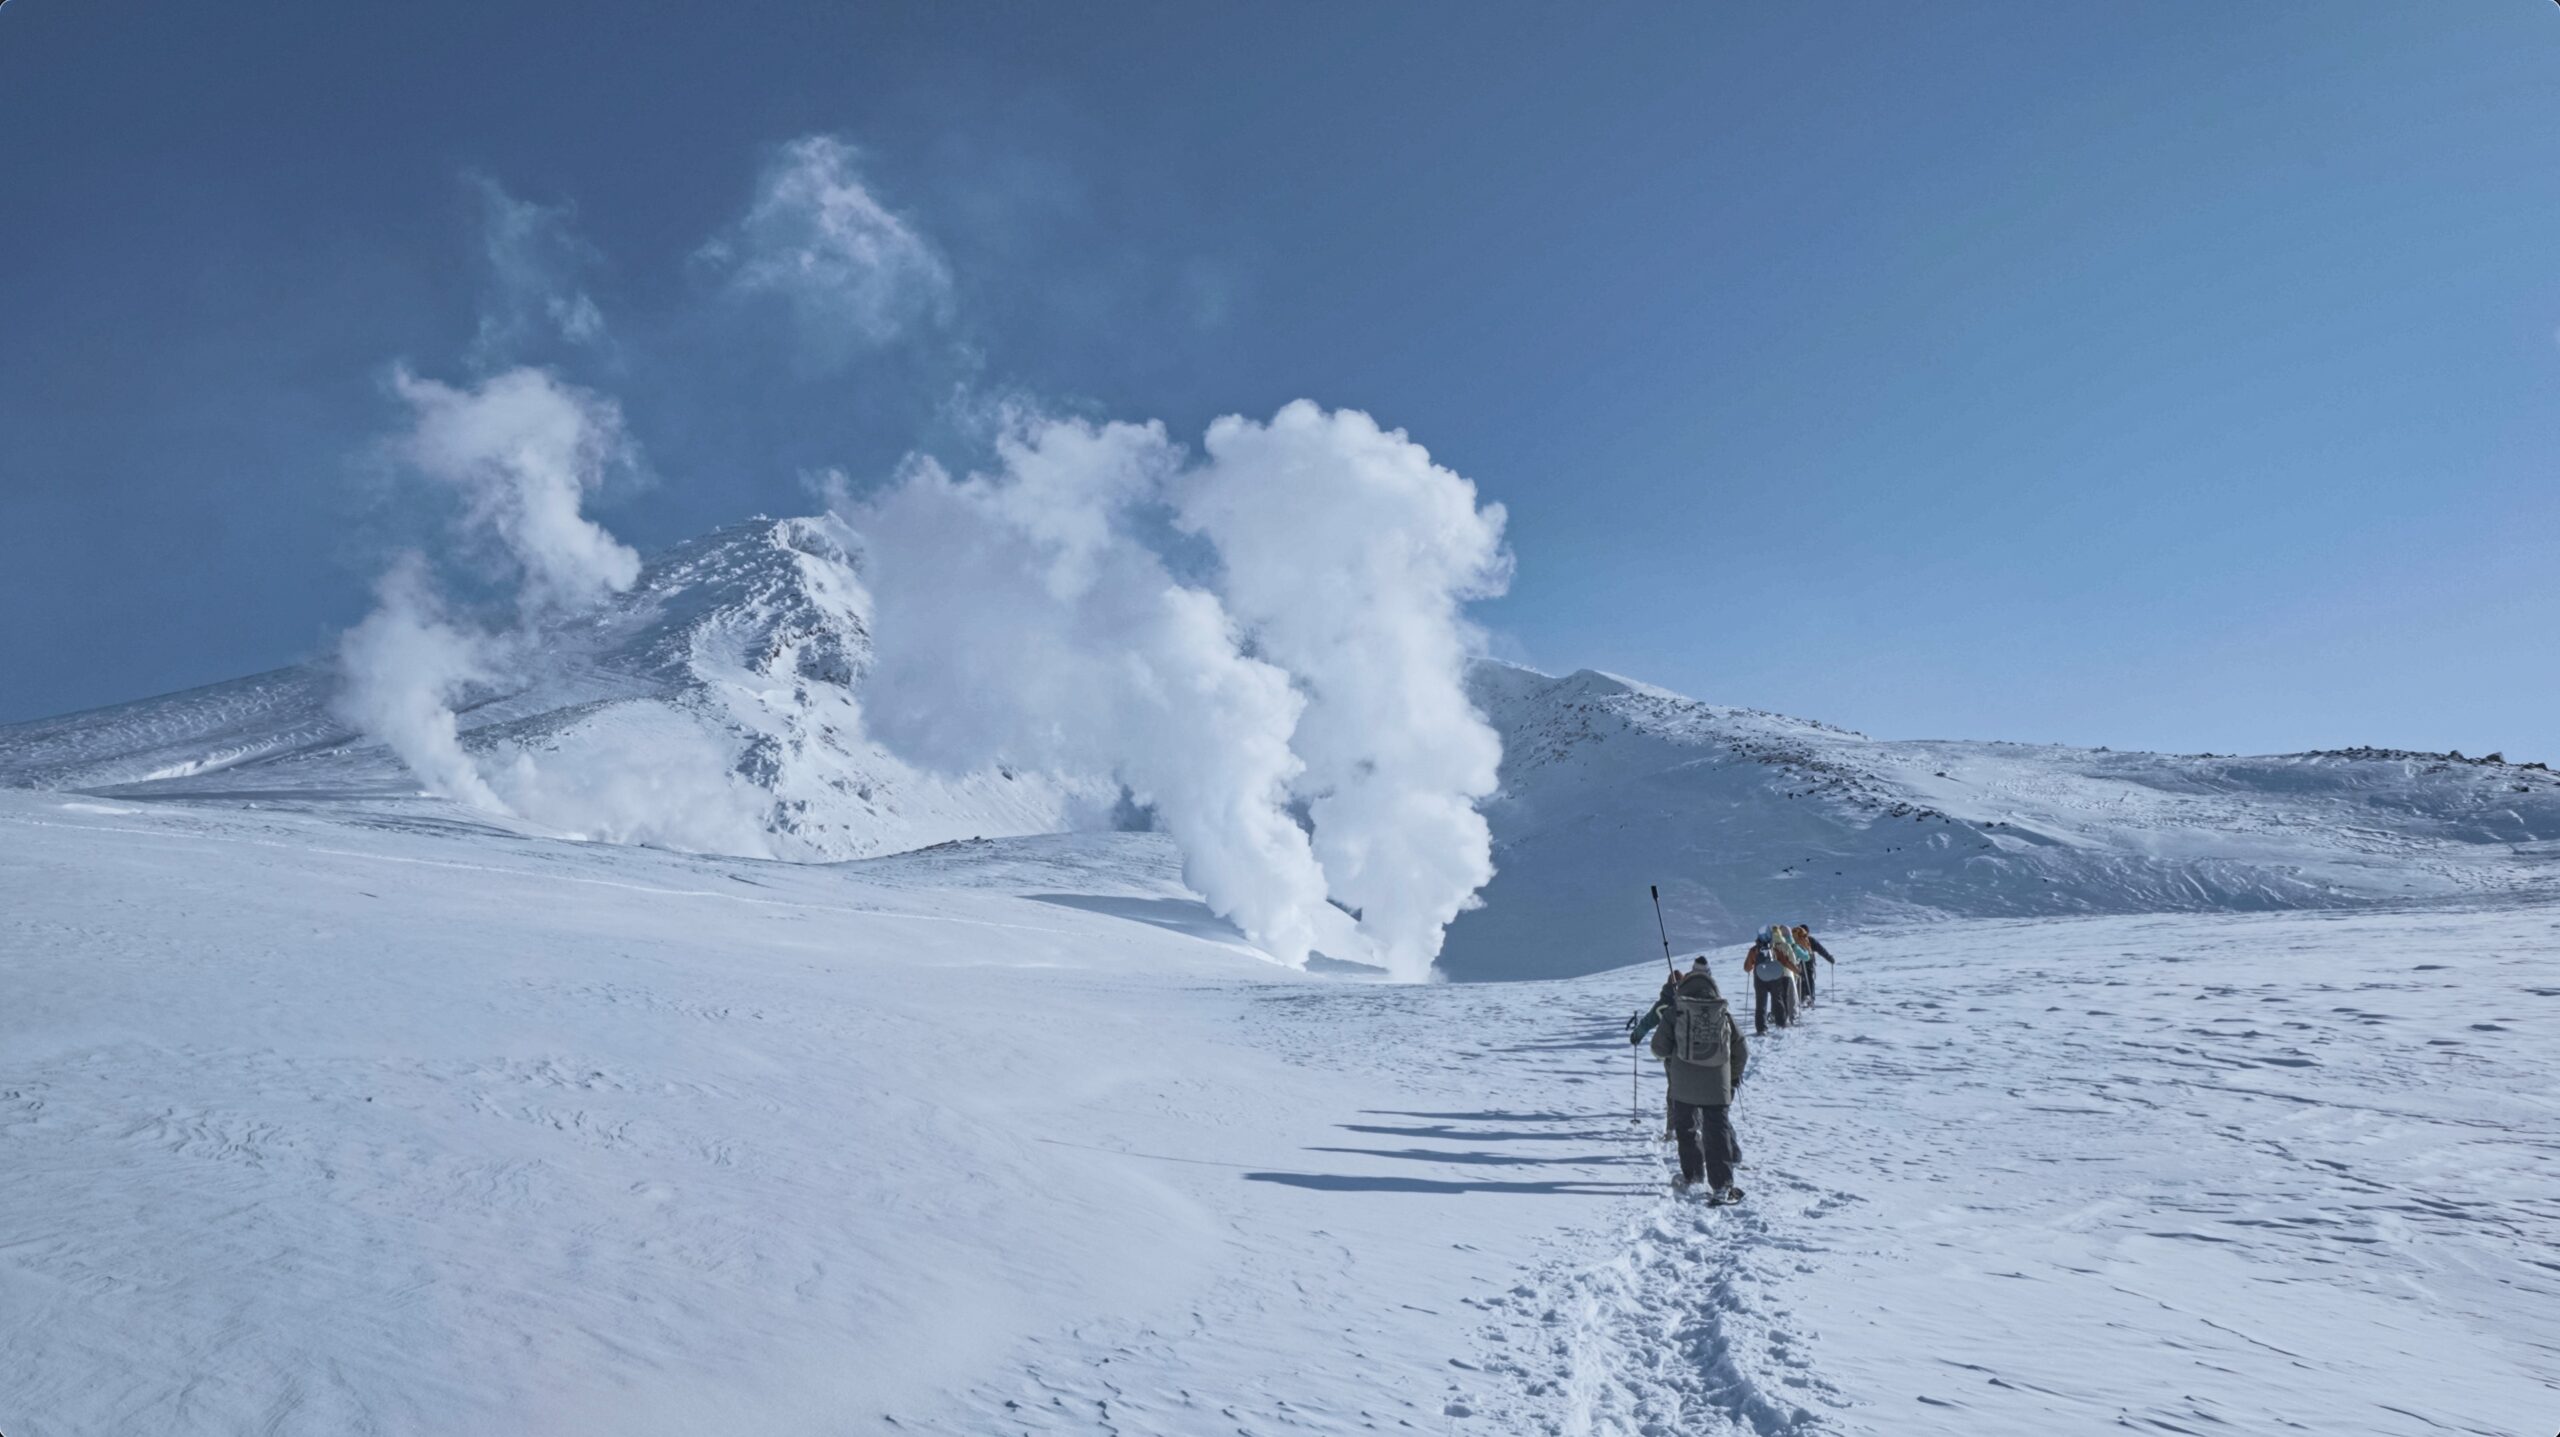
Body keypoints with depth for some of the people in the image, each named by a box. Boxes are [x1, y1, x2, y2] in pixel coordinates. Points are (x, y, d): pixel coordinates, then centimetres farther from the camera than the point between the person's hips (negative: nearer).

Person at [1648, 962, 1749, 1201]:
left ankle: (1691, 1177, 24)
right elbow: (1742, 1050, 9)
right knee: (1718, 1133, 3)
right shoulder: (1724, 1013, 2)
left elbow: (1659, 1047, -3)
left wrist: (1670, 1057, 20)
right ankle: (1721, 1186, -2)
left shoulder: (1675, 1011, -5)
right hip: (1717, 1087, 1)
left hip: (1683, 1087, -1)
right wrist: (1735, 1076, 24)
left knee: (1687, 1130, 17)